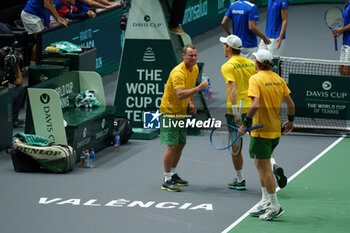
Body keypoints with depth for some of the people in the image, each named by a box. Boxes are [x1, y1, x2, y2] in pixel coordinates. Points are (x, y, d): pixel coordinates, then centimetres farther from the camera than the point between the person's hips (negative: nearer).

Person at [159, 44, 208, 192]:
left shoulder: (195, 69, 5)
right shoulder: (178, 73, -26)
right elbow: (180, 94, -38)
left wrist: (191, 102, 12)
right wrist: (199, 88, -41)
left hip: (181, 112, 9)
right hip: (169, 111, -9)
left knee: (180, 145, 14)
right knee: (172, 145, -12)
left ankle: (173, 174, 27)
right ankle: (167, 180, -8)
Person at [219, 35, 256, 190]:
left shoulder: (227, 67, -8)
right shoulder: (251, 64, 9)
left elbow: (233, 88, -20)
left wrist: (235, 112, -25)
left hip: (235, 112, -4)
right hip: (253, 109, 4)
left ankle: (240, 180, 15)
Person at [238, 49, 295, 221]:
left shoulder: (255, 79, -13)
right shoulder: (278, 79, 7)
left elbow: (255, 105, -25)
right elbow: (290, 104, 11)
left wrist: (245, 124, -18)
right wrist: (290, 121, 26)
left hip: (261, 129, -8)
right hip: (276, 130, 8)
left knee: (264, 167, -2)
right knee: (259, 163, 20)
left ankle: (275, 206, -2)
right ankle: (265, 202, 21)